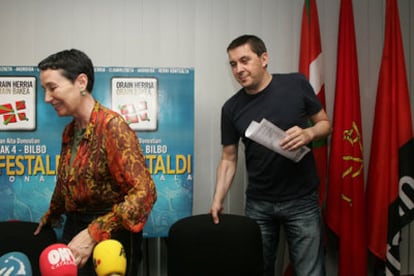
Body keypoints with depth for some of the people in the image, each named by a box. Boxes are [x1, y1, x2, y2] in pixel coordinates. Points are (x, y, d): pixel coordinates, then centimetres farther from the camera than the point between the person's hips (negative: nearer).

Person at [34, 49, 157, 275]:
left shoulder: (111, 125, -19)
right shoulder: (70, 130, 6)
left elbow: (143, 192, -26)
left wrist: (94, 234, -31)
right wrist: (51, 216, 36)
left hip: (110, 233, -7)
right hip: (74, 227, 7)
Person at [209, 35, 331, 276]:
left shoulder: (296, 84, -5)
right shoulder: (231, 108, -1)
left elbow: (326, 124, 4)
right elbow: (229, 159, 5)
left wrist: (308, 133, -18)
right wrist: (218, 199, -6)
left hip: (302, 201, -2)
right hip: (258, 204, 2)